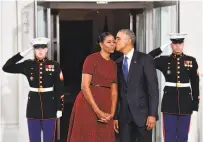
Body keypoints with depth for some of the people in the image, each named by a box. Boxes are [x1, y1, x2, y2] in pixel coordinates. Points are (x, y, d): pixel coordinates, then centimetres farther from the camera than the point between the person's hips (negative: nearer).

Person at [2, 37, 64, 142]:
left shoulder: (54, 65, -2)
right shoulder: (28, 65, 2)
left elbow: (59, 89, -1)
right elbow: (6, 67, -4)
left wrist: (59, 108, -4)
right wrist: (22, 54, -8)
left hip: (49, 106, -1)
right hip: (33, 105, 1)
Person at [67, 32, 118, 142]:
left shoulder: (113, 64, 13)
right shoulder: (92, 59, -6)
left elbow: (114, 91, 11)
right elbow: (85, 86, -14)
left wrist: (112, 113, -2)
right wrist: (97, 111, -16)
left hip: (105, 107, 6)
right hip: (88, 105, -6)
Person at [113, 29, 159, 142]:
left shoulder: (145, 59, -5)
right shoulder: (118, 63, 11)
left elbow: (153, 88, -9)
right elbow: (117, 91, 11)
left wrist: (152, 114, -15)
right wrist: (115, 116, 7)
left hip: (142, 112, -4)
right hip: (124, 115, 4)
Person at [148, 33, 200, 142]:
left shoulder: (191, 61, 3)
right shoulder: (164, 60, 2)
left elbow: (195, 83, 5)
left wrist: (195, 102, 2)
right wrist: (161, 48, -7)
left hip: (185, 101, 1)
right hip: (169, 101, -1)